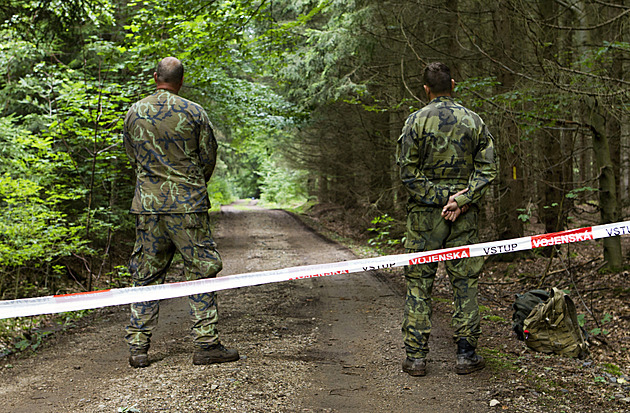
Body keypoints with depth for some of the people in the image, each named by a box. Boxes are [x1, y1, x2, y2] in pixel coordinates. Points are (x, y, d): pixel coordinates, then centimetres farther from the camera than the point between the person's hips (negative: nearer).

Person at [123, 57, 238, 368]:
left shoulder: (134, 113, 6)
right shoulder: (193, 112, -5)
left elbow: (132, 157, 15)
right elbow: (209, 158, 2)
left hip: (147, 204, 4)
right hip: (187, 204, -4)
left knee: (146, 275, 10)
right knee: (200, 271, 3)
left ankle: (137, 347, 12)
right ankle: (206, 344, 3)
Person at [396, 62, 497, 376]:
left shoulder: (417, 120, -4)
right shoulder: (474, 121, 4)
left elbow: (408, 170, -9)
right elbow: (487, 169, -2)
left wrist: (438, 199, -8)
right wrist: (460, 200, -9)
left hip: (425, 213, -2)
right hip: (464, 216, 2)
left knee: (419, 285, 5)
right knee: (465, 283, 9)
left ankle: (416, 356, 7)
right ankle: (466, 354, 11)